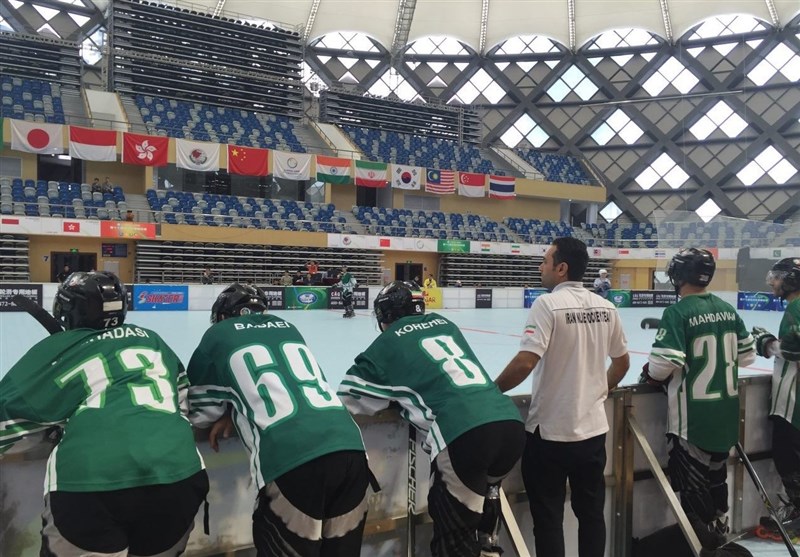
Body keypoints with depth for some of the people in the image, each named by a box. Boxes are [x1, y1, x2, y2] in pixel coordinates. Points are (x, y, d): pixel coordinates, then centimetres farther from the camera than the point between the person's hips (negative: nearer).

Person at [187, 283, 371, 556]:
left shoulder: (218, 334, 16)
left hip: (291, 463, -5)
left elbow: (200, 410, 24)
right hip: (350, 450, 5)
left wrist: (230, 411, 41)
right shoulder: (287, 327, 27)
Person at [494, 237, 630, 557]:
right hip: (593, 428, 6)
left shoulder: (548, 304, -16)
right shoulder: (606, 307, 3)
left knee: (548, 518, 7)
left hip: (551, 431, -6)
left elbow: (525, 363, -23)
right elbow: (622, 362, 13)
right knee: (591, 513, 19)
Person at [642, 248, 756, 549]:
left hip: (692, 415, -7)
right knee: (716, 474, 23)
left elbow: (664, 364, -22)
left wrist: (649, 374, -1)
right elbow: (746, 355, 11)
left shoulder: (677, 312, -17)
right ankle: (718, 530, 37)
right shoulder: (728, 309, 3)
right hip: (726, 411, 7)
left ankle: (702, 542, 16)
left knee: (692, 482, 7)